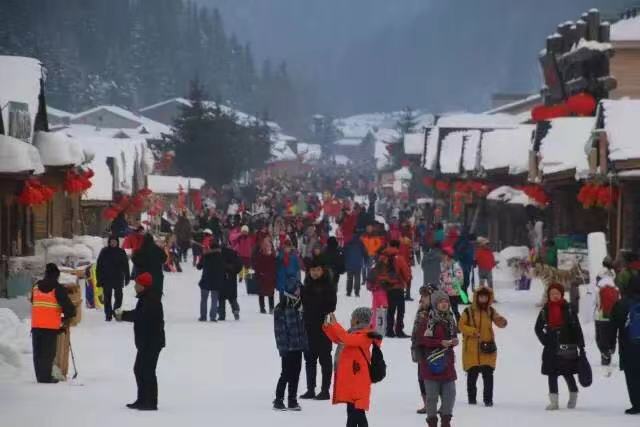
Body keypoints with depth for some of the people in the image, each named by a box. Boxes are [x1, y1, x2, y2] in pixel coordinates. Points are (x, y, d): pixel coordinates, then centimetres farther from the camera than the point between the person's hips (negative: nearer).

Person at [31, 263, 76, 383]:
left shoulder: (36, 287, 10)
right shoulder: (58, 289, -7)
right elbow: (68, 306, -8)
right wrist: (68, 317, 12)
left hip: (36, 325, 4)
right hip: (51, 326, -4)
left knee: (37, 352, 11)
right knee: (48, 352, -1)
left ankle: (40, 376, 13)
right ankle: (46, 377, -3)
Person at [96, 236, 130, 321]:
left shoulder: (121, 252, 4)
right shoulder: (104, 252, 2)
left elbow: (126, 266, 7)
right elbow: (99, 266, 3)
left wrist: (127, 278, 3)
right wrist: (100, 279, -1)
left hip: (118, 279, 1)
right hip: (106, 279, -1)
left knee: (119, 297, 3)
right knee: (107, 298, 2)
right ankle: (108, 315, 6)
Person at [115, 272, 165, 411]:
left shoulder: (151, 299, -18)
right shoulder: (146, 298, 15)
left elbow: (140, 315, -26)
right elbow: (139, 315, 16)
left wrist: (123, 315, -16)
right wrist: (124, 315, 2)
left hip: (152, 342, -11)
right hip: (146, 342, 11)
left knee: (147, 371, -9)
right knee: (140, 369, 17)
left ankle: (150, 402, -6)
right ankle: (143, 400, 25)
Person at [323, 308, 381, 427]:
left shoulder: (364, 335, -14)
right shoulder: (354, 333, 16)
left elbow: (347, 339, -29)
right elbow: (338, 339, 24)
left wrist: (334, 325, -25)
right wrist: (327, 327, 12)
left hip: (358, 378, -10)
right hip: (349, 376, 10)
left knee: (357, 409, -11)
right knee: (351, 408, 18)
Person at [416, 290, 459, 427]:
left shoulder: (450, 320, 10)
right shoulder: (426, 320, -11)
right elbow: (422, 340, -14)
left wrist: (454, 341, -2)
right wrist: (440, 343, -20)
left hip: (447, 362, 6)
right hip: (431, 363, -6)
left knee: (450, 392, 5)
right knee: (432, 394, 0)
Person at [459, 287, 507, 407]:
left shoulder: (491, 311, 6)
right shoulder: (468, 311, -2)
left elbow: (500, 323, -2)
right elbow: (461, 325, -3)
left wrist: (502, 321, -26)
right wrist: (473, 331, -18)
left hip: (487, 348, 1)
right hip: (471, 349, -1)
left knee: (488, 375, -3)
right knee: (472, 375, 6)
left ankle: (488, 399, 4)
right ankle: (471, 398, 19)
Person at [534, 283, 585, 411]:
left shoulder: (568, 309, -3)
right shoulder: (545, 310, 6)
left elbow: (577, 328, -4)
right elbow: (538, 328, 16)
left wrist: (581, 346, -6)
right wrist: (545, 340, 3)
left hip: (566, 347, -3)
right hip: (551, 348, 3)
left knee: (567, 373, 2)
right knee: (552, 374, 2)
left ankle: (573, 397, 23)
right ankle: (553, 401, 6)